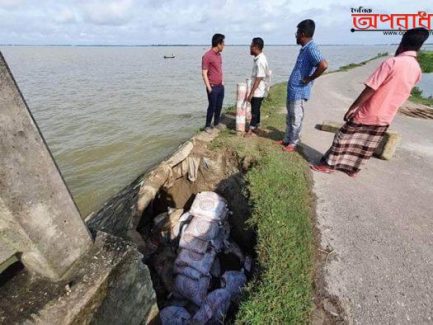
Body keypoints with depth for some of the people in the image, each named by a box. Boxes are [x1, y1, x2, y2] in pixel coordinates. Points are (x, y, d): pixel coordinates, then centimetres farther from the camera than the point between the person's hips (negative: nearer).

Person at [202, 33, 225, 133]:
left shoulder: (219, 55, 11)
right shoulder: (207, 56, -14)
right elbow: (204, 74, -15)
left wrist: (222, 81, 15)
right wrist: (209, 88, -18)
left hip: (221, 86, 7)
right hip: (213, 87, -7)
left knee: (219, 106, 12)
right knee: (212, 107, -1)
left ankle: (216, 123, 28)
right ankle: (207, 126, 14)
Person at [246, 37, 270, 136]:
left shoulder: (260, 61, -21)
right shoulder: (258, 58, 9)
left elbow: (258, 79, -24)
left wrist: (251, 93, -23)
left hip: (257, 92, -9)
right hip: (257, 91, 9)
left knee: (255, 111, 0)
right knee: (255, 110, 17)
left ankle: (251, 130, 10)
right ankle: (255, 127, 29)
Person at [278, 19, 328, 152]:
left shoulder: (311, 48, -17)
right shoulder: (304, 48, 14)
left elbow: (323, 65, -30)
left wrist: (309, 79, -20)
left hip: (298, 91, -10)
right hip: (292, 89, 10)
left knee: (296, 119, 1)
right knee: (290, 117, 17)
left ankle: (293, 144, 13)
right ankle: (287, 140, 29)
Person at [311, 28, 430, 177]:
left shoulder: (392, 62, -16)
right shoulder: (417, 70, 6)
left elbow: (370, 88, -19)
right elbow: (398, 90, 18)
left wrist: (353, 107, -14)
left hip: (368, 113, -6)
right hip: (385, 118, 7)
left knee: (344, 137, 5)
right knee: (366, 146, 16)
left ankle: (328, 165, 12)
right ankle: (353, 169, 26)